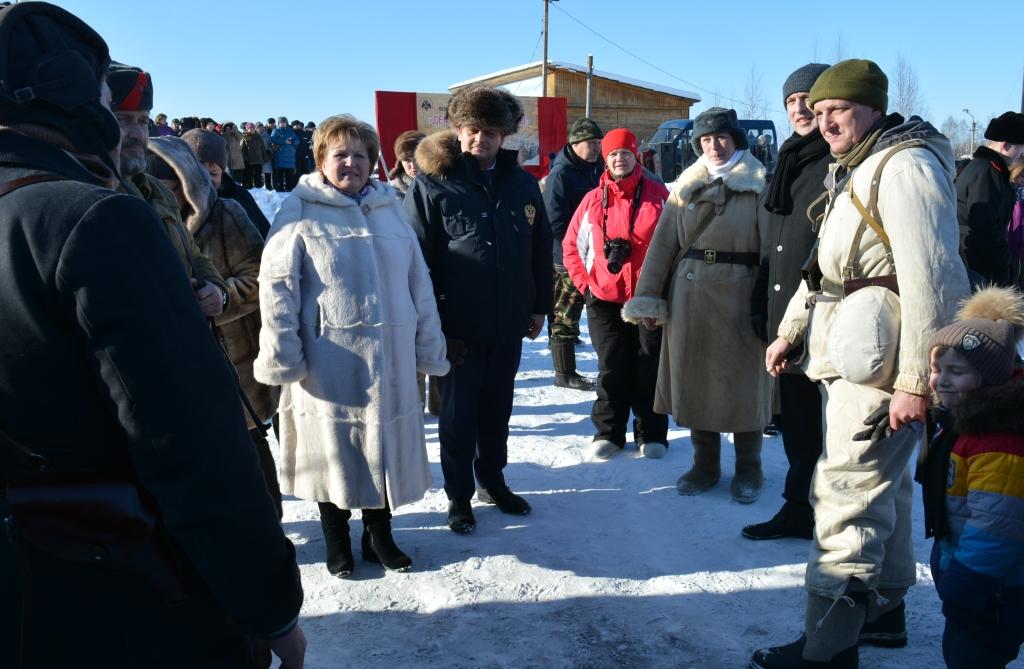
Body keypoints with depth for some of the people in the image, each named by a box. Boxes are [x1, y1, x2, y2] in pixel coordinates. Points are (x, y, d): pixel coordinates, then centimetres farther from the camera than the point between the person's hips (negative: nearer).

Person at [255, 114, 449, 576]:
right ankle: (337, 542, 29)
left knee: (385, 448, 13)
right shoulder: (300, 212, -3)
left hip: (389, 362, 4)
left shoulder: (390, 209, 10)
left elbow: (419, 284, 11)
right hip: (329, 366, -4)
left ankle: (379, 536, 33)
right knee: (334, 452, 9)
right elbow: (277, 287, -7)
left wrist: (429, 348, 10)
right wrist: (282, 356, -12)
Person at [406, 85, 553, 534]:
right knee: (458, 414, 8)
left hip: (509, 324, 4)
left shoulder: (522, 184, 3)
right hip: (458, 328, -4)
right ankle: (459, 496, 25)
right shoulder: (432, 185, -10)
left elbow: (541, 249, 11)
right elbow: (416, 258, -10)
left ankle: (492, 480, 37)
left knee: (497, 409, 18)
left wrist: (540, 306, 9)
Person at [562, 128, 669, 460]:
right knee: (611, 369, 8)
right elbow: (571, 245, 11)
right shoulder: (594, 199, 4)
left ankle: (652, 433, 19)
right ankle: (608, 432, 20)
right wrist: (584, 282, 5)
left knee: (649, 369, 6)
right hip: (605, 299, 1)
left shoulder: (657, 195, 0)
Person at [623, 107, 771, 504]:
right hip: (690, 295, 3)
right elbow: (663, 244, 6)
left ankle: (748, 469, 23)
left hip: (741, 296, -3)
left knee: (743, 380, 5)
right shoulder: (687, 186, 11)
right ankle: (705, 465, 25)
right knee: (695, 378, 9)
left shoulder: (759, 185, 1)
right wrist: (648, 299, -1)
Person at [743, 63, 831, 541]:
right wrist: (760, 306, 17)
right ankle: (799, 507, 28)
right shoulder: (788, 164, 18)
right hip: (786, 317, 8)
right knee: (796, 417, 15)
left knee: (829, 421, 2)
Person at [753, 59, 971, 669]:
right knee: (882, 482, 19)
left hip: (885, 358, -10)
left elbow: (929, 279, -22)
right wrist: (790, 330, 22)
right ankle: (884, 606, 35)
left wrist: (915, 379, -24)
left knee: (849, 493, -8)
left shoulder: (906, 166, -15)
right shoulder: (854, 170, 17)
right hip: (854, 352, 10)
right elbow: (827, 262, 23)